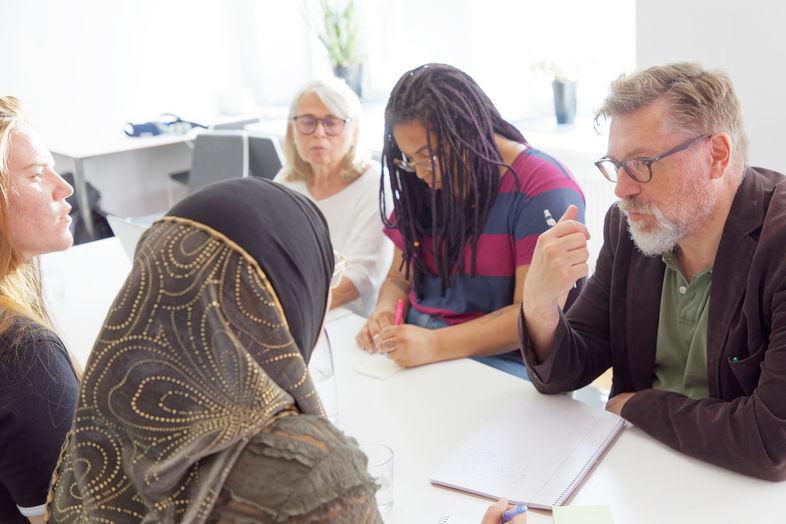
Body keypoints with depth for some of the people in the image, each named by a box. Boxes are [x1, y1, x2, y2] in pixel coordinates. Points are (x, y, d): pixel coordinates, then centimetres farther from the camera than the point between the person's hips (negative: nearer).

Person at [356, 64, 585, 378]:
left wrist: (435, 345, -28)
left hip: (500, 358, -6)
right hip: (414, 339, 6)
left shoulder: (542, 187, -13)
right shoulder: (423, 186, 10)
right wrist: (385, 312, -6)